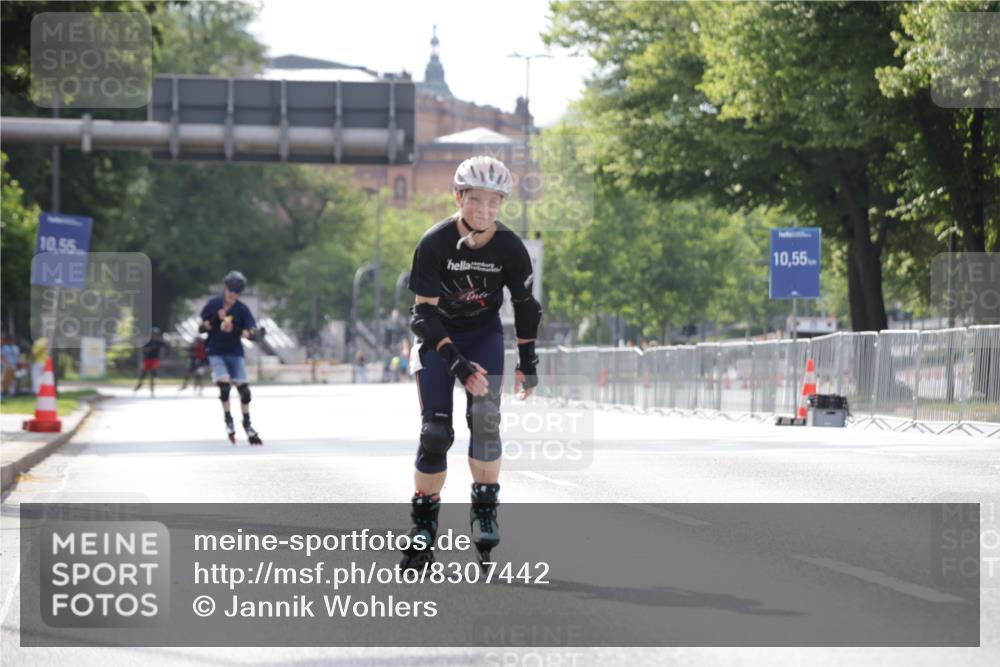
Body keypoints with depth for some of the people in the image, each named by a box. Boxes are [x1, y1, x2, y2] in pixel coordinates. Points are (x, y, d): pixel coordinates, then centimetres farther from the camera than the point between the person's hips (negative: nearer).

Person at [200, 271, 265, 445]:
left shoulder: (242, 309, -6)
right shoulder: (213, 304, -4)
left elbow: (253, 332, -13)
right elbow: (202, 328, -1)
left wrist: (244, 333, -35)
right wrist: (216, 319, -18)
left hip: (235, 353, 1)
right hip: (216, 353, -1)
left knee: (244, 389, -2)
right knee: (224, 385, -20)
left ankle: (247, 424, 15)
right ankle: (228, 420, -2)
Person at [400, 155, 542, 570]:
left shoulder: (509, 247, -15)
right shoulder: (434, 244, -24)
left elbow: (524, 304, 0)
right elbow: (424, 312, -21)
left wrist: (528, 362, 1)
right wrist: (456, 363, -30)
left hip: (484, 334, 2)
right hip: (437, 337, -2)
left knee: (485, 418, -19)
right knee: (435, 432, -11)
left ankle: (485, 509, -7)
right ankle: (423, 524, 1)